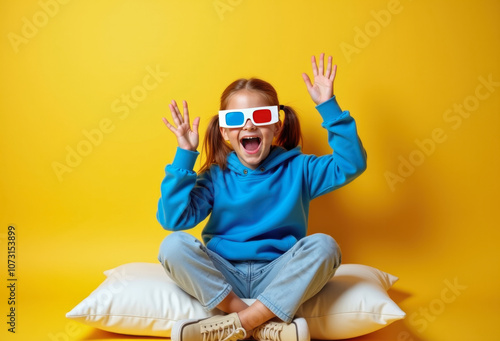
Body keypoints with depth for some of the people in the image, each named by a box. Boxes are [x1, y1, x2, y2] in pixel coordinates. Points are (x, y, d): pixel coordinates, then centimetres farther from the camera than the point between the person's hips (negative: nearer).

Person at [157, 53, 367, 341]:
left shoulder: (297, 169, 4)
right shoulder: (216, 176, 3)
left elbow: (352, 164, -9)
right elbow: (174, 219, -9)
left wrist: (328, 106, -13)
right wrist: (185, 155, -13)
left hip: (278, 277, 0)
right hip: (223, 278, 1)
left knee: (323, 245, -28)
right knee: (174, 245, -25)